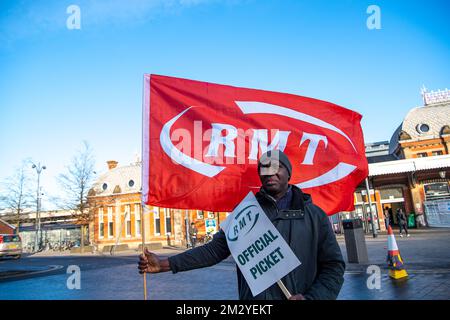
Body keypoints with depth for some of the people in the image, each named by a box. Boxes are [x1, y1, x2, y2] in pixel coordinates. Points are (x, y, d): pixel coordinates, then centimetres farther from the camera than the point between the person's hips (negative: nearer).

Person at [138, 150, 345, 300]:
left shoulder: (314, 215, -1)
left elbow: (333, 266, 0)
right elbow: (216, 248, -1)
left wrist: (310, 298, -16)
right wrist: (166, 264, -9)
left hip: (296, 296, -1)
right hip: (252, 297, 1)